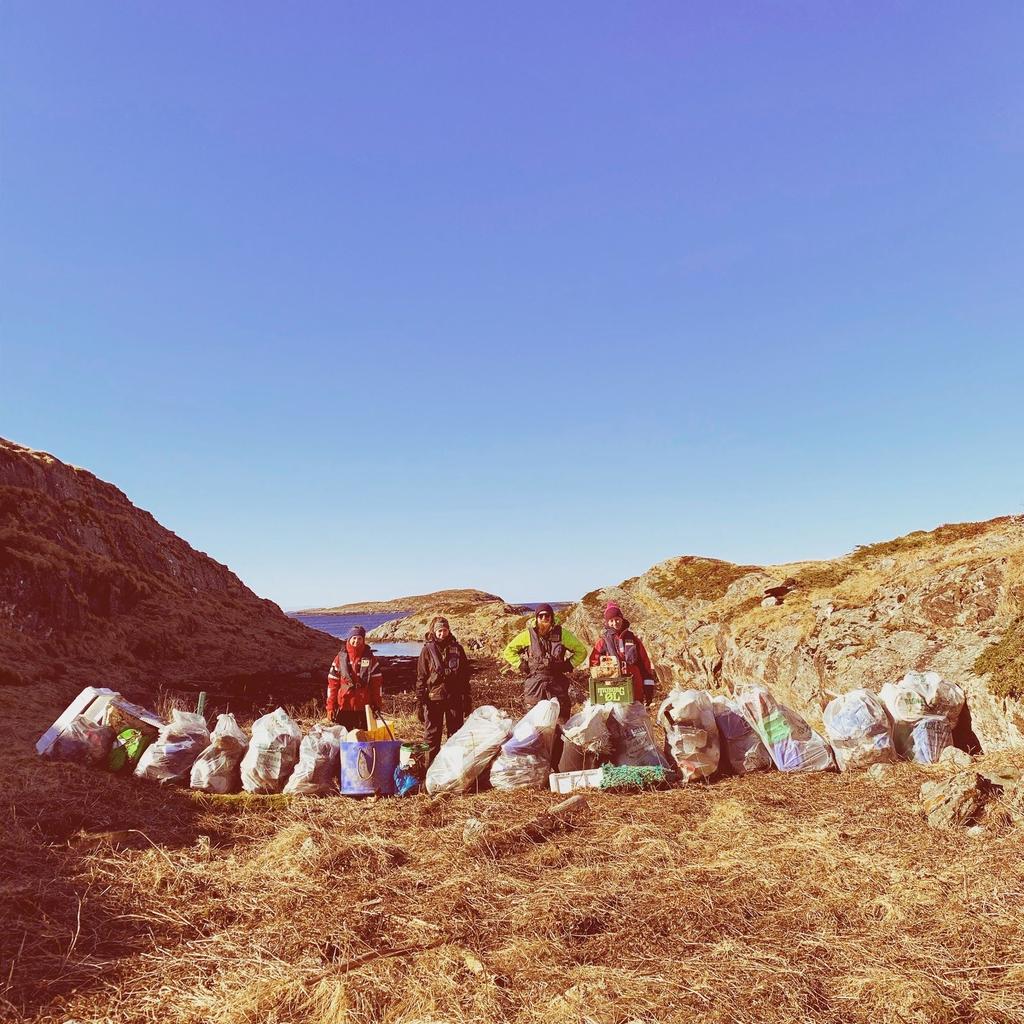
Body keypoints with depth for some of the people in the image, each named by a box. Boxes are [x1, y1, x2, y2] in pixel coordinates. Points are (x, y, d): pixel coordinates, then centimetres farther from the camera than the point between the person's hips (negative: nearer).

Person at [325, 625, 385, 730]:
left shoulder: (370, 658, 2)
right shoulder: (341, 658, 1)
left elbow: (376, 682, 3)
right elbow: (332, 683, 3)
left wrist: (376, 704, 0)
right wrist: (330, 706, 0)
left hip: (364, 707, 0)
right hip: (344, 706, 0)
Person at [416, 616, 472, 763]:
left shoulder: (457, 648, 4)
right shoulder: (428, 650, -2)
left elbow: (465, 675, 8)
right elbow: (421, 678, -2)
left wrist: (467, 699, 7)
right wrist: (419, 701, -6)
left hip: (455, 698, 2)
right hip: (434, 698, -2)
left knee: (456, 735, 10)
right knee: (432, 735, 4)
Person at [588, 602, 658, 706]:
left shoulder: (633, 638, 9)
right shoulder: (604, 640, 4)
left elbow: (645, 663, 9)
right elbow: (594, 662, 1)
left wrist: (649, 686, 4)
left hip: (635, 689, 2)